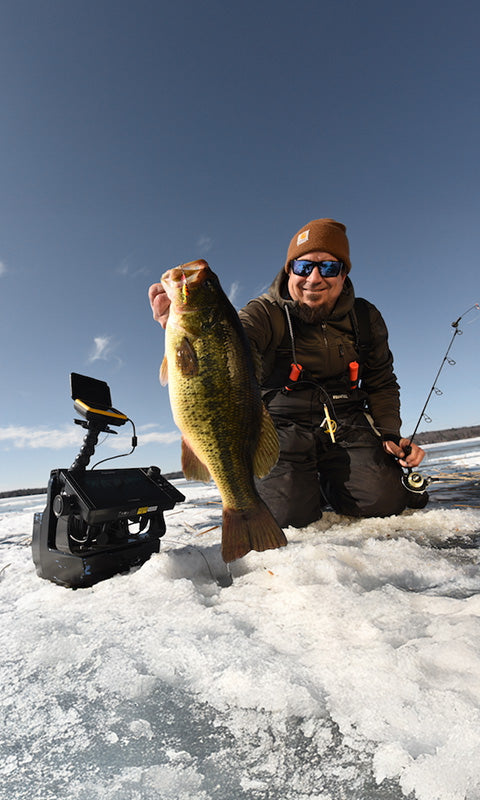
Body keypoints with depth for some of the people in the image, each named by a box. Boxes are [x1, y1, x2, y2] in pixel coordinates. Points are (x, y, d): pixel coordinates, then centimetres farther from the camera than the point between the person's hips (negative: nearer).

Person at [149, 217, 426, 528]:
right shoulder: (268, 313, -9)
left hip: (348, 426, 3)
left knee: (384, 500, -17)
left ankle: (333, 485, 18)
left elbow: (382, 383, 15)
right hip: (285, 427, -2)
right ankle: (307, 487, 15)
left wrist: (391, 434, 1)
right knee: (289, 512, -22)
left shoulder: (365, 317, 5)